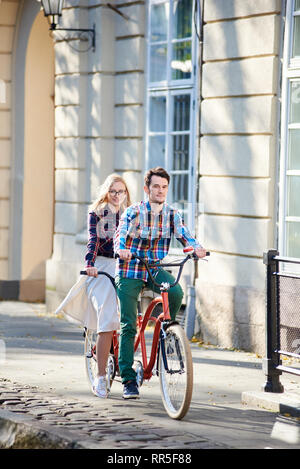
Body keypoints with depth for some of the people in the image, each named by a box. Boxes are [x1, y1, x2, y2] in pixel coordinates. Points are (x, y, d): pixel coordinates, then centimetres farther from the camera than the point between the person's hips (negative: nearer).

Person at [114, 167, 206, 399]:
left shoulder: (172, 214, 1)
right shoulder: (133, 212, -9)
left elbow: (184, 235, -10)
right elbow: (120, 236, -22)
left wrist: (196, 247, -32)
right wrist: (122, 249, -45)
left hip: (155, 269, 2)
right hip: (130, 270, -2)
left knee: (176, 291, -29)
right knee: (128, 326, -7)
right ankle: (128, 380, 1)